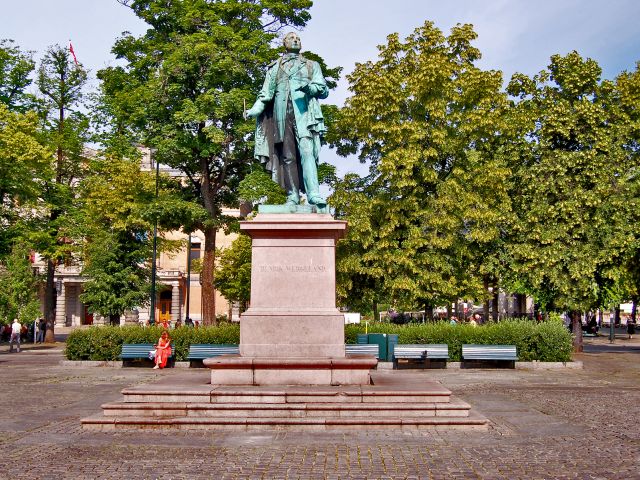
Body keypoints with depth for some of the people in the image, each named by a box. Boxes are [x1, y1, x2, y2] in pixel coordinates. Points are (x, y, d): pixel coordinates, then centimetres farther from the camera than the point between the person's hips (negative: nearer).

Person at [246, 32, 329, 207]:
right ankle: (293, 195, -2)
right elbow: (266, 93, 16)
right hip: (282, 115, 2)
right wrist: (254, 110, -1)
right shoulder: (275, 67, 24)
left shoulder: (312, 66, 22)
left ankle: (313, 194, -29)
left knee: (306, 151, -19)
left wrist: (310, 87, -10)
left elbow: (324, 89, 12)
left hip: (304, 113, -2)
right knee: (287, 156, -3)